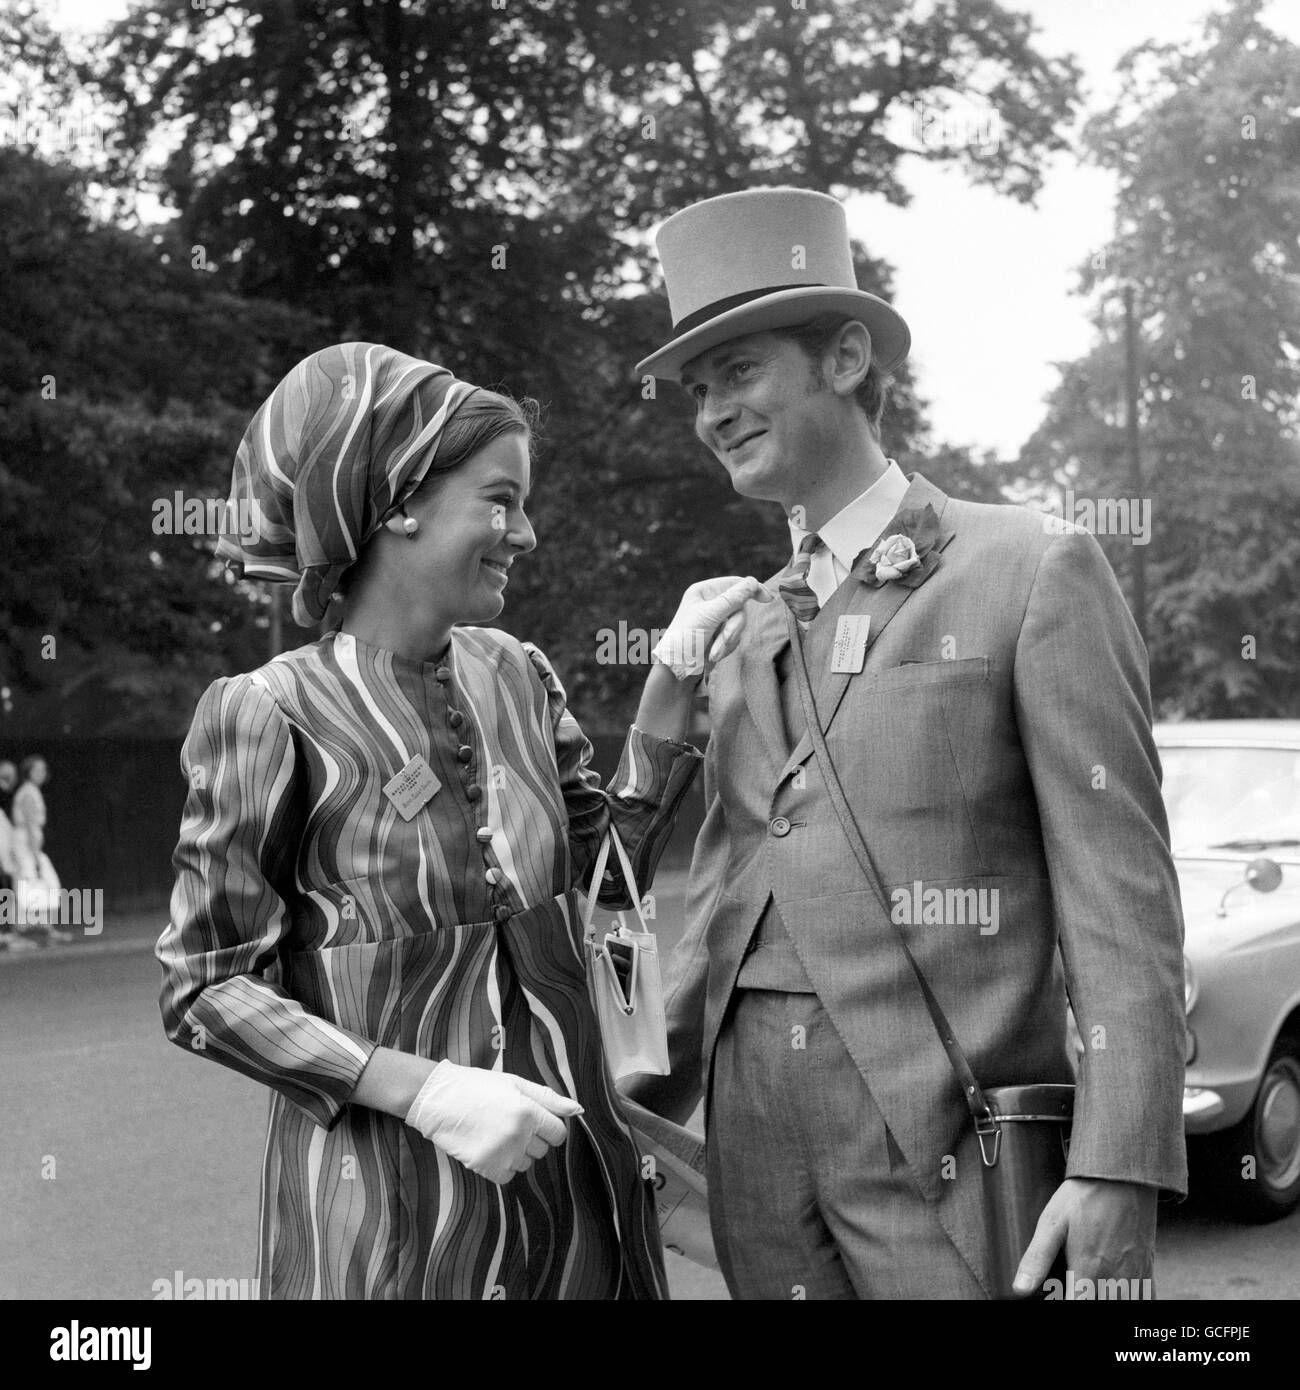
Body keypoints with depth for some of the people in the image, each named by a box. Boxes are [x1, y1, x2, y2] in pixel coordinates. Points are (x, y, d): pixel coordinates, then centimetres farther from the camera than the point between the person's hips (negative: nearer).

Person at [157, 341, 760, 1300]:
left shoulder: (514, 676, 2)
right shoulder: (273, 714, -14)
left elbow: (611, 865, 12)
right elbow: (206, 989, -11)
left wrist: (674, 683, 1)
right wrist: (425, 1090, -19)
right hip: (388, 1198, -5)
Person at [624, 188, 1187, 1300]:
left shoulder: (1034, 573, -4)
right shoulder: (744, 633, 14)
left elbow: (1121, 892, -8)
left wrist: (1121, 1170, -15)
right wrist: (654, 1098, 13)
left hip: (947, 1132, -5)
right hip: (753, 1131, 5)